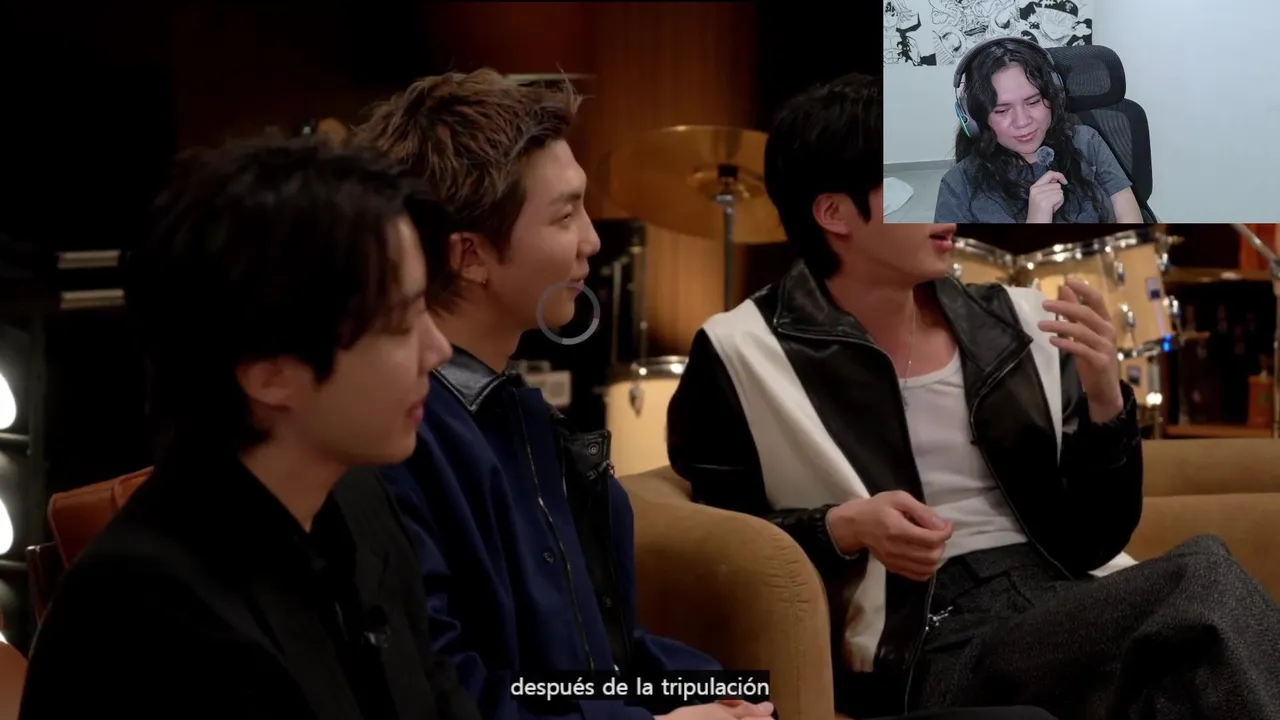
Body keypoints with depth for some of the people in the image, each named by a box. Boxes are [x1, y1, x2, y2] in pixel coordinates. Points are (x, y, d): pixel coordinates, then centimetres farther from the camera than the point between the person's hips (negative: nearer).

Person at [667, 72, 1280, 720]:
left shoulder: (1014, 326, 12)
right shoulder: (743, 356, 0)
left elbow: (1093, 541, 12)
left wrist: (1104, 399, -5)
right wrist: (843, 531, -13)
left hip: (1069, 608, 5)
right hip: (932, 650, -5)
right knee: (1204, 578, -30)